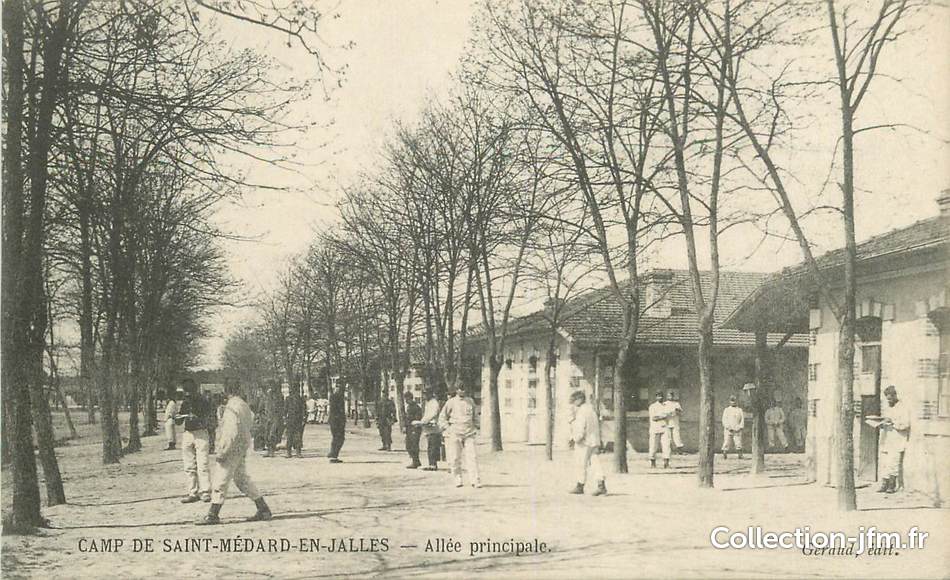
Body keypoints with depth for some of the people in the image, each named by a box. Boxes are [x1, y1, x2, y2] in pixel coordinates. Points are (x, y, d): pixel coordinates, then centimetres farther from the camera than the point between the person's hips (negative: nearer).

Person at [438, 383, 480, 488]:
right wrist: (448, 429, -3)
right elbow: (442, 418, 6)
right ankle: (458, 479, 13)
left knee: (472, 456, -7)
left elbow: (474, 416, 27)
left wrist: (475, 428, 16)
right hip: (455, 434, -2)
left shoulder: (470, 402, 13)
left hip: (469, 433, 2)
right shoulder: (451, 402, 3)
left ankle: (475, 480, -8)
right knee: (455, 458, 0)